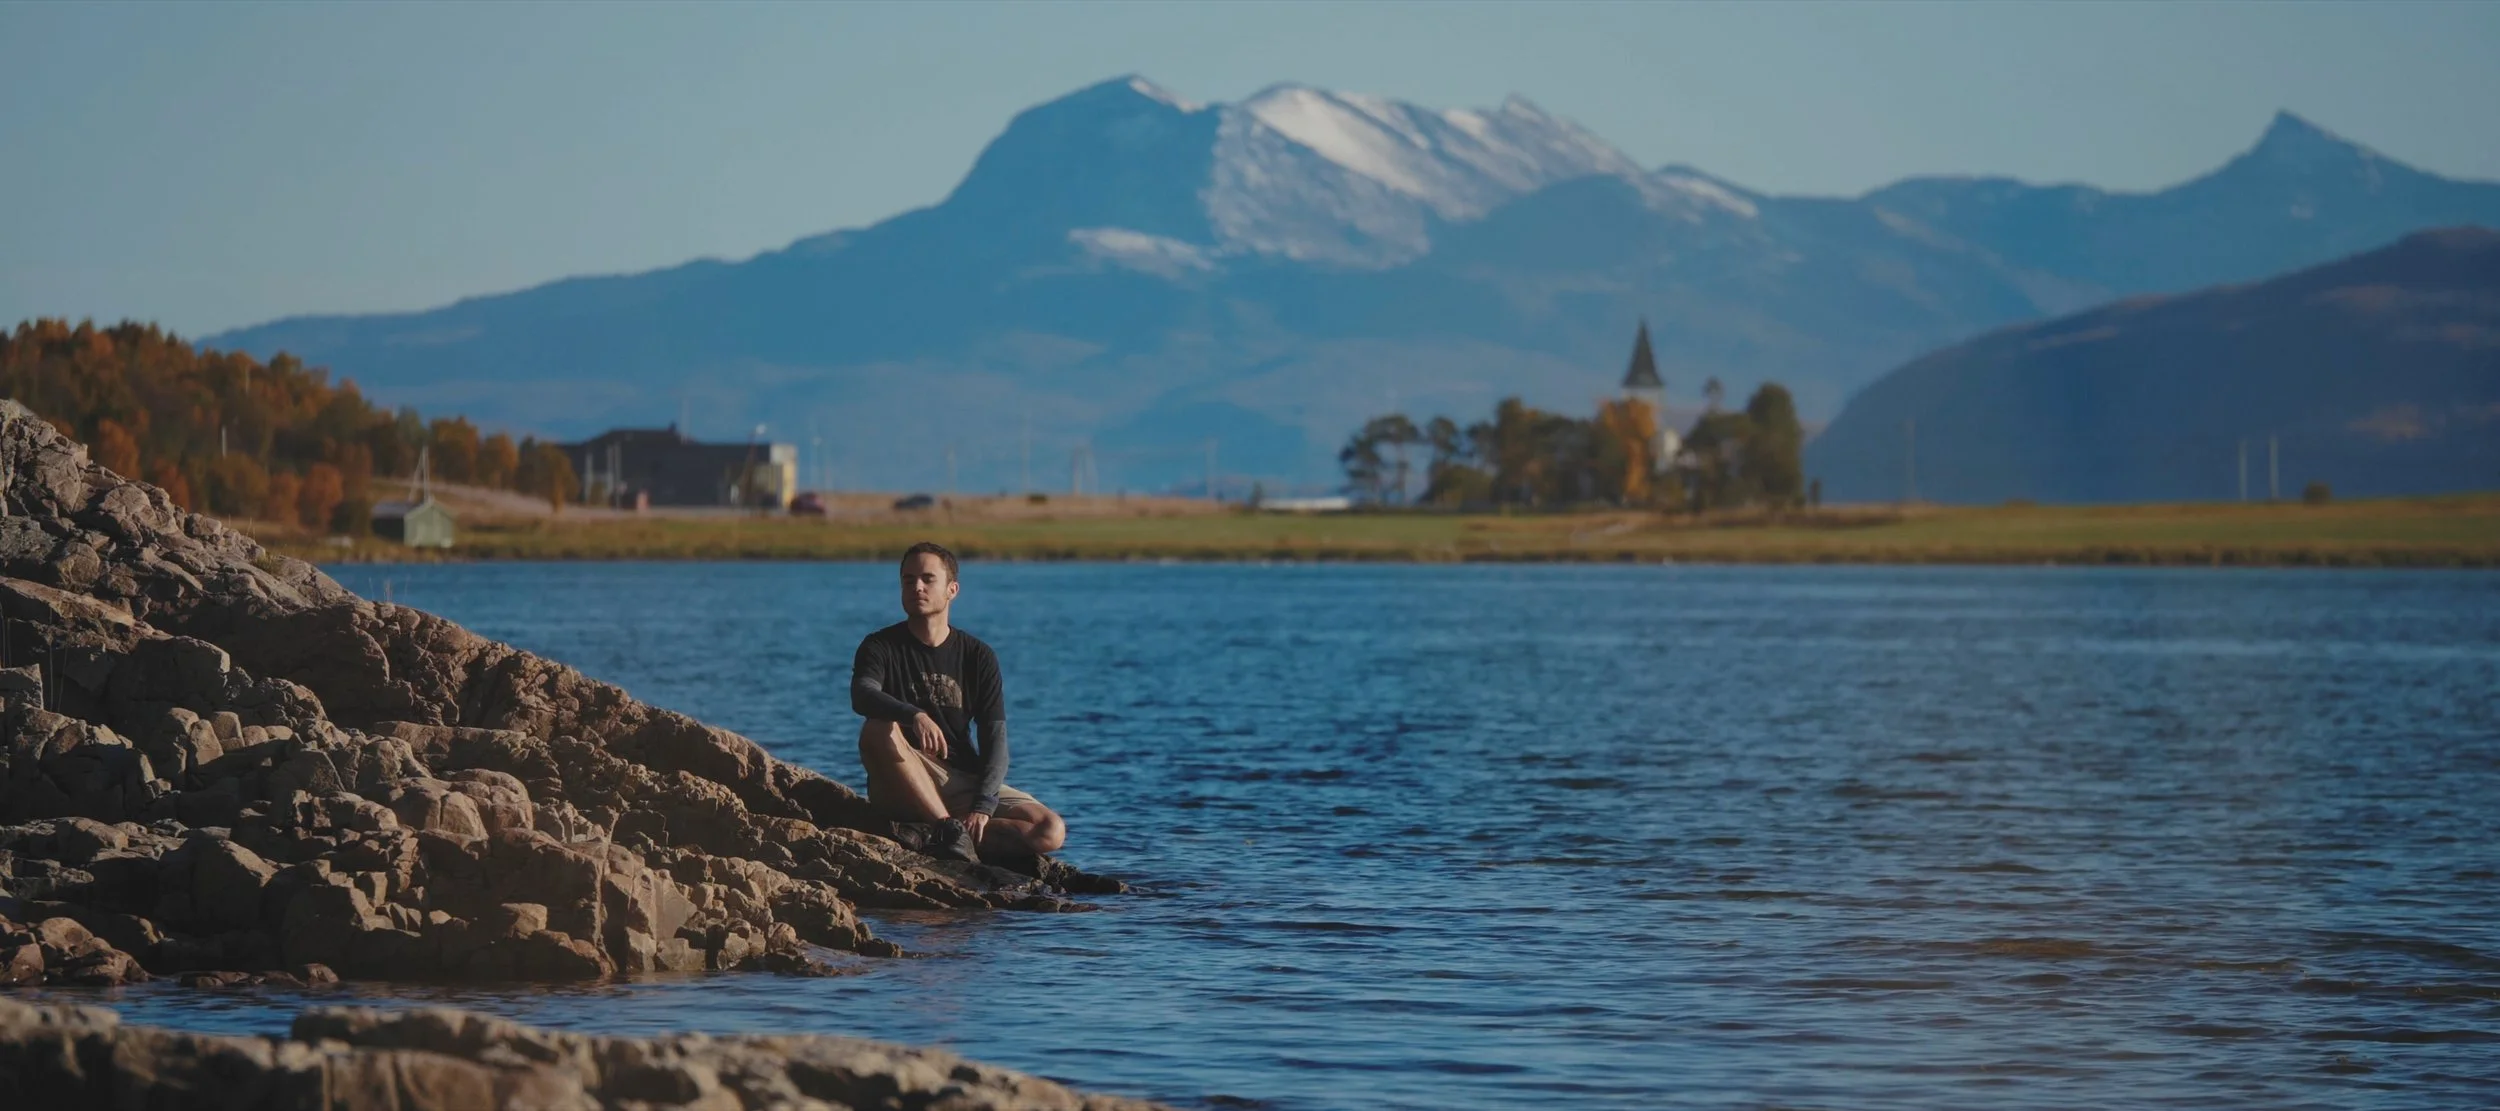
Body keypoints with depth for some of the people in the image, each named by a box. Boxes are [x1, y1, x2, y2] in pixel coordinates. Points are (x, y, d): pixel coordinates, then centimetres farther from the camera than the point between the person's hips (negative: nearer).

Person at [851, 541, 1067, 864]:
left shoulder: (977, 656, 6)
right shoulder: (880, 647, 0)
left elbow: (994, 739, -2)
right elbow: (862, 695, -24)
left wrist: (983, 807, -19)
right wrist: (914, 716, -44)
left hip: (965, 783, 3)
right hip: (905, 788, -3)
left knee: (1051, 831, -19)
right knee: (878, 730, -34)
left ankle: (929, 835, -23)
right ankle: (950, 827, -31)